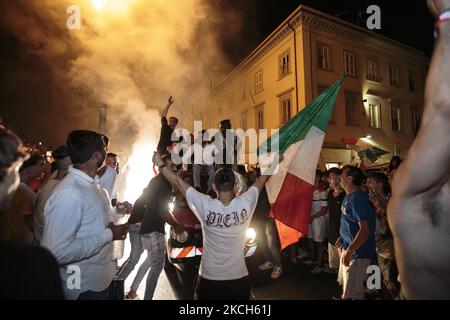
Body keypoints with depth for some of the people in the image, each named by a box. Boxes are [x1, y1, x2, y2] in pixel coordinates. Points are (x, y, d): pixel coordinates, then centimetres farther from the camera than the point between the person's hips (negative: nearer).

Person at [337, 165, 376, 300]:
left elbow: (365, 230, -27)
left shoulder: (358, 198, -23)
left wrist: (349, 251, -27)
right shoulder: (349, 196, 6)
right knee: (346, 285, 25)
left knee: (353, 293, 4)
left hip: (357, 252, -9)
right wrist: (343, 237, 15)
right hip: (348, 247, 9)